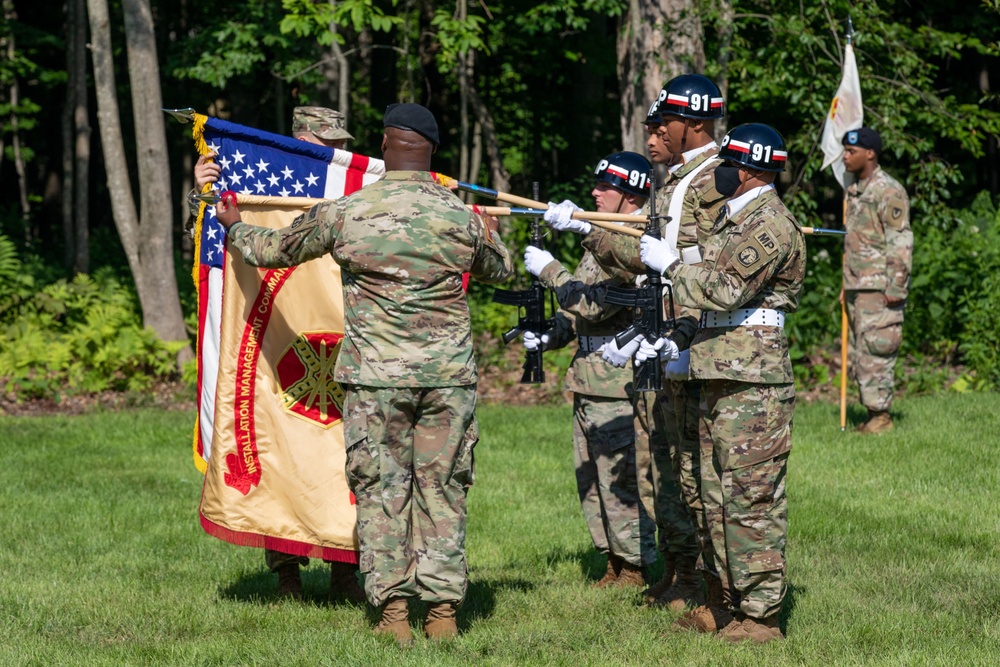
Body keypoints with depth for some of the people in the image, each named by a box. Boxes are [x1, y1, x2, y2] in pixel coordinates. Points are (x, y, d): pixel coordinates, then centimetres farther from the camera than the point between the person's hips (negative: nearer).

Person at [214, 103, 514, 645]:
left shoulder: (343, 213, -4)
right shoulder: (461, 217, 1)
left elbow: (274, 250, 12)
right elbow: (499, 271, 22)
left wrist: (234, 227, 33)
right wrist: (493, 236, 45)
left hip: (376, 376, -1)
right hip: (448, 376, 1)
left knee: (381, 490, 6)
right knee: (442, 488, 8)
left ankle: (392, 612, 3)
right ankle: (443, 610, 6)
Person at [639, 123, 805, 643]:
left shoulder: (770, 224, -13)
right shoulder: (735, 218, 19)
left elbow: (727, 288, -21)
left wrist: (669, 264, -11)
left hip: (753, 384, -11)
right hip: (721, 377, 11)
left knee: (752, 499, -9)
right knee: (720, 495, 14)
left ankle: (761, 615, -6)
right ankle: (732, 603, 21)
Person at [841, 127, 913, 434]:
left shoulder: (889, 192, -11)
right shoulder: (854, 191, 17)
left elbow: (901, 243, -15)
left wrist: (895, 287, -19)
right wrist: (846, 286, 21)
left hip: (879, 288, -9)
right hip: (857, 288, 9)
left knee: (874, 351, -10)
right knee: (858, 354, 9)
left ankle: (881, 415, -4)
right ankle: (872, 414, 14)